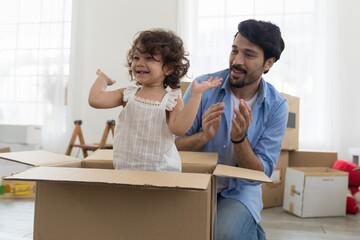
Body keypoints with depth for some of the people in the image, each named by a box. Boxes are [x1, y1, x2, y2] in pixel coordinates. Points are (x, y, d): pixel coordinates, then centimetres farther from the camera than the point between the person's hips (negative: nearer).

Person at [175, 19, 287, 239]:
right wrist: (203, 136, -29)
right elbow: (172, 144, -8)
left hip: (240, 189, -1)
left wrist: (239, 139, -28)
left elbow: (261, 173, -10)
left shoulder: (276, 106, -9)